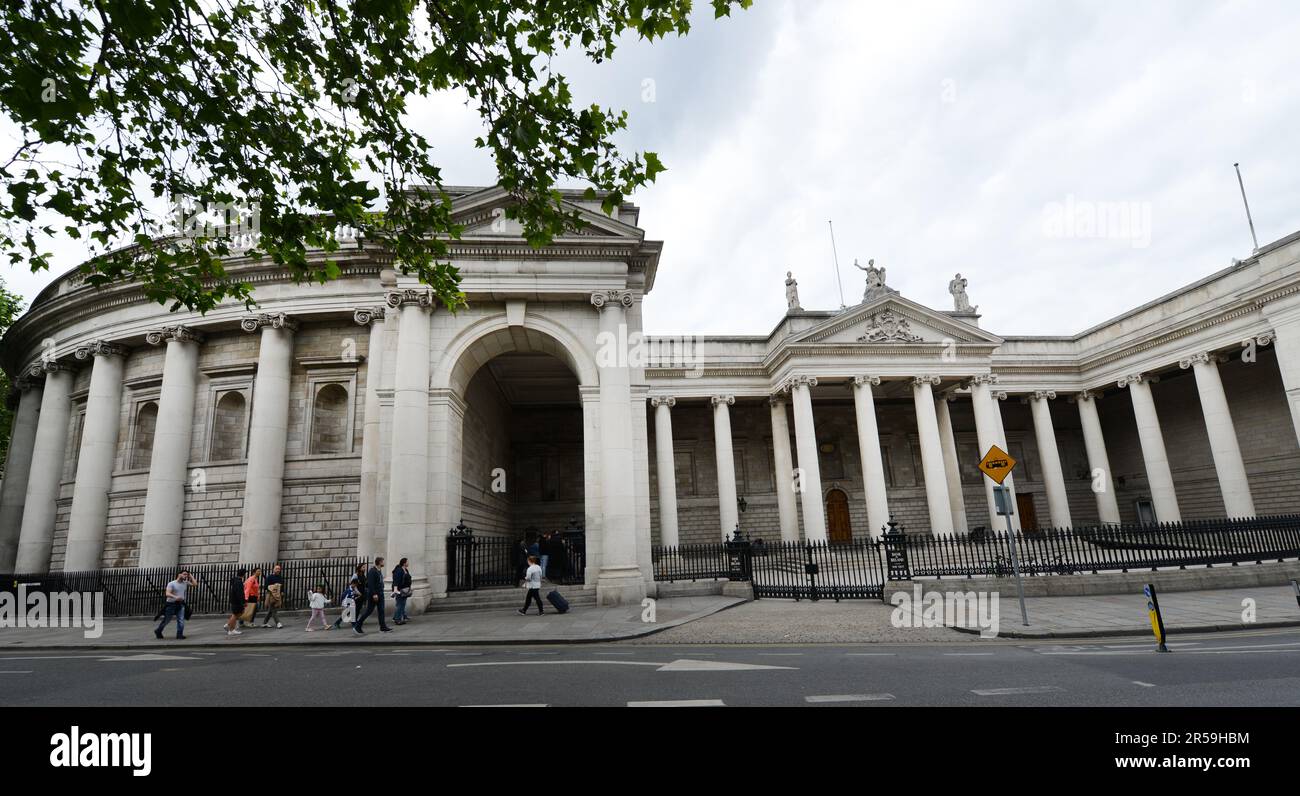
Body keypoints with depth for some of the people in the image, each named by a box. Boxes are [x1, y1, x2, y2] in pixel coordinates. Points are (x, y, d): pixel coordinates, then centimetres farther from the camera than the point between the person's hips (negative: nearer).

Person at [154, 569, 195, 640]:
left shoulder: (185, 583, 6)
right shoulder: (172, 584, -10)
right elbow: (167, 594, -20)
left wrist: (190, 575, 5)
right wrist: (175, 597, -38)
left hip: (180, 604, 4)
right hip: (171, 604, -4)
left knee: (181, 620, -8)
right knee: (166, 620, 11)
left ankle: (179, 635, -5)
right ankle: (158, 631, 36)